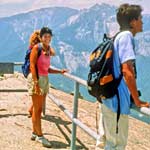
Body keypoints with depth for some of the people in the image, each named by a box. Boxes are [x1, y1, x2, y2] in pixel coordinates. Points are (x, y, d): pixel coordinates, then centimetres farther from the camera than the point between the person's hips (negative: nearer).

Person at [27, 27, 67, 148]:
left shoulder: (48, 50, 12)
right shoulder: (36, 48, -9)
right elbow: (32, 66, -15)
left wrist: (60, 71, 8)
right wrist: (36, 83, -21)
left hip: (45, 80, 7)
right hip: (36, 79, -7)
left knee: (39, 109, 12)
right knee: (37, 109, -2)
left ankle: (35, 133, 22)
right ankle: (40, 135, 4)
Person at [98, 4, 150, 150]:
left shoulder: (117, 37, 15)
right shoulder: (126, 36, -14)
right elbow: (127, 71, -23)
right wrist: (138, 101, -15)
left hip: (108, 96, 9)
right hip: (117, 99, -9)